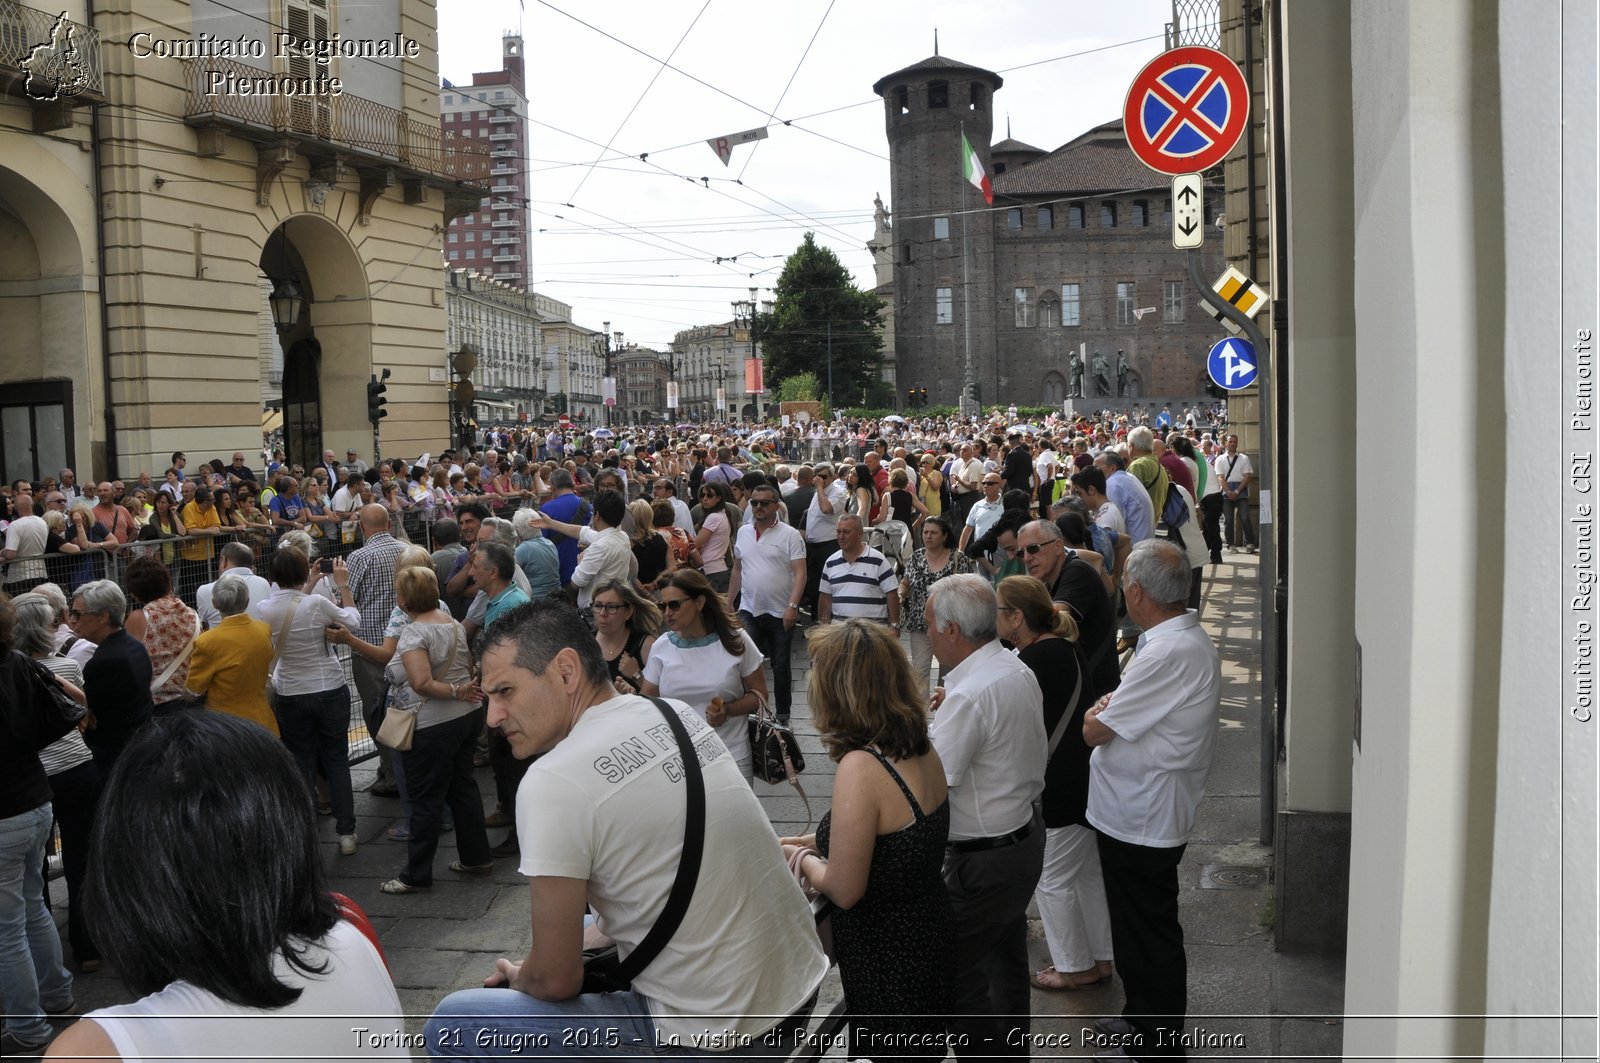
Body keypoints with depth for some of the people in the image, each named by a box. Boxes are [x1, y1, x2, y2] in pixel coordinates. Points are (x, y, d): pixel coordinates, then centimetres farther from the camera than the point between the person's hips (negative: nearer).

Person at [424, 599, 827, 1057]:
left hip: (708, 1036, -8)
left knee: (452, 1024, 2)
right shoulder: (678, 714, 3)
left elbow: (556, 980, -12)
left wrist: (517, 979, 9)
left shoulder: (552, 782, -18)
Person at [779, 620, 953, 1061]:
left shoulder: (860, 768, -28)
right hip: (929, 937, 7)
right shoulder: (923, 751, -4)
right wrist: (813, 841, 13)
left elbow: (844, 889, -24)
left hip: (887, 957, -7)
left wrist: (801, 858, -5)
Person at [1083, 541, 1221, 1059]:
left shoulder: (1169, 654, -29)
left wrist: (1094, 715, -1)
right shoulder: (1192, 638, 6)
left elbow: (1096, 730, -23)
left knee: (1147, 936, 6)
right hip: (1145, 814, 10)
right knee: (1144, 929, 24)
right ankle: (1143, 1019, 40)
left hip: (1140, 821, -10)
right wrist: (1109, 710, -9)